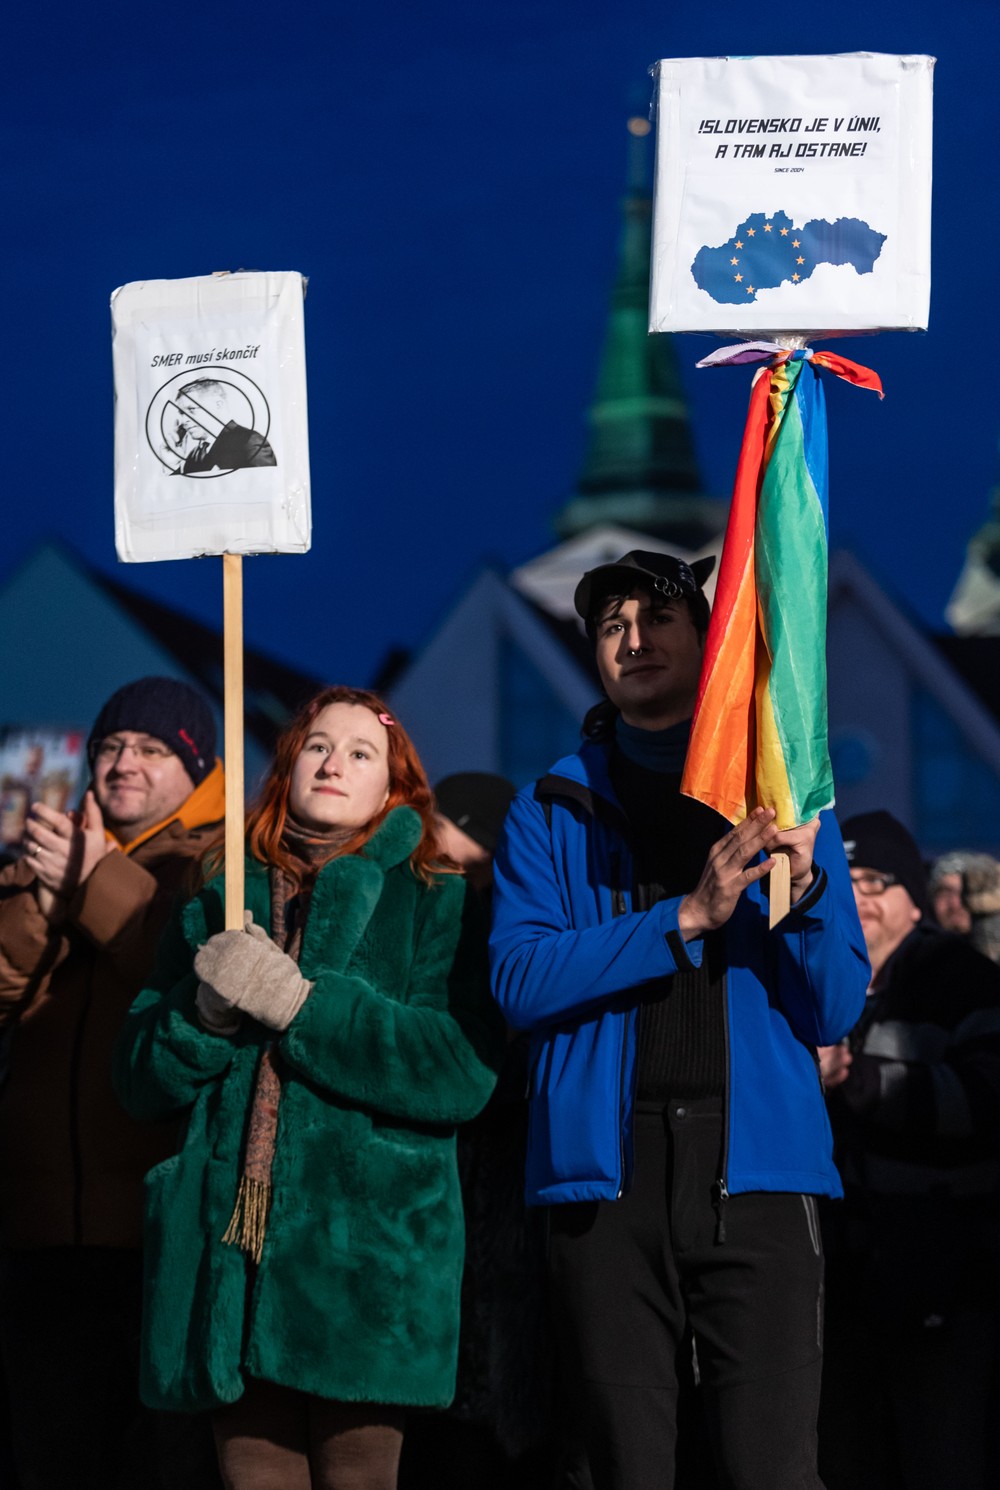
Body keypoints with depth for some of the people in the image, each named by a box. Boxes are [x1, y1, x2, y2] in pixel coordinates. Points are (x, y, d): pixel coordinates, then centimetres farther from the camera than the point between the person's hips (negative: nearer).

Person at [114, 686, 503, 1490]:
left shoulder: (437, 906, 8)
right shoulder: (219, 907, 18)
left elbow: (463, 1069, -8)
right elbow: (142, 1078, 13)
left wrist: (297, 1003, -11)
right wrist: (204, 1009, -8)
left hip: (367, 1257, -3)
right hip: (232, 1253, 3)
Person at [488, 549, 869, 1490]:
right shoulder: (552, 811, 11)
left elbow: (834, 1012, 8)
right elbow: (519, 979, -5)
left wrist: (803, 888, -12)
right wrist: (688, 916, -14)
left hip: (756, 1166, 0)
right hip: (607, 1173, 0)